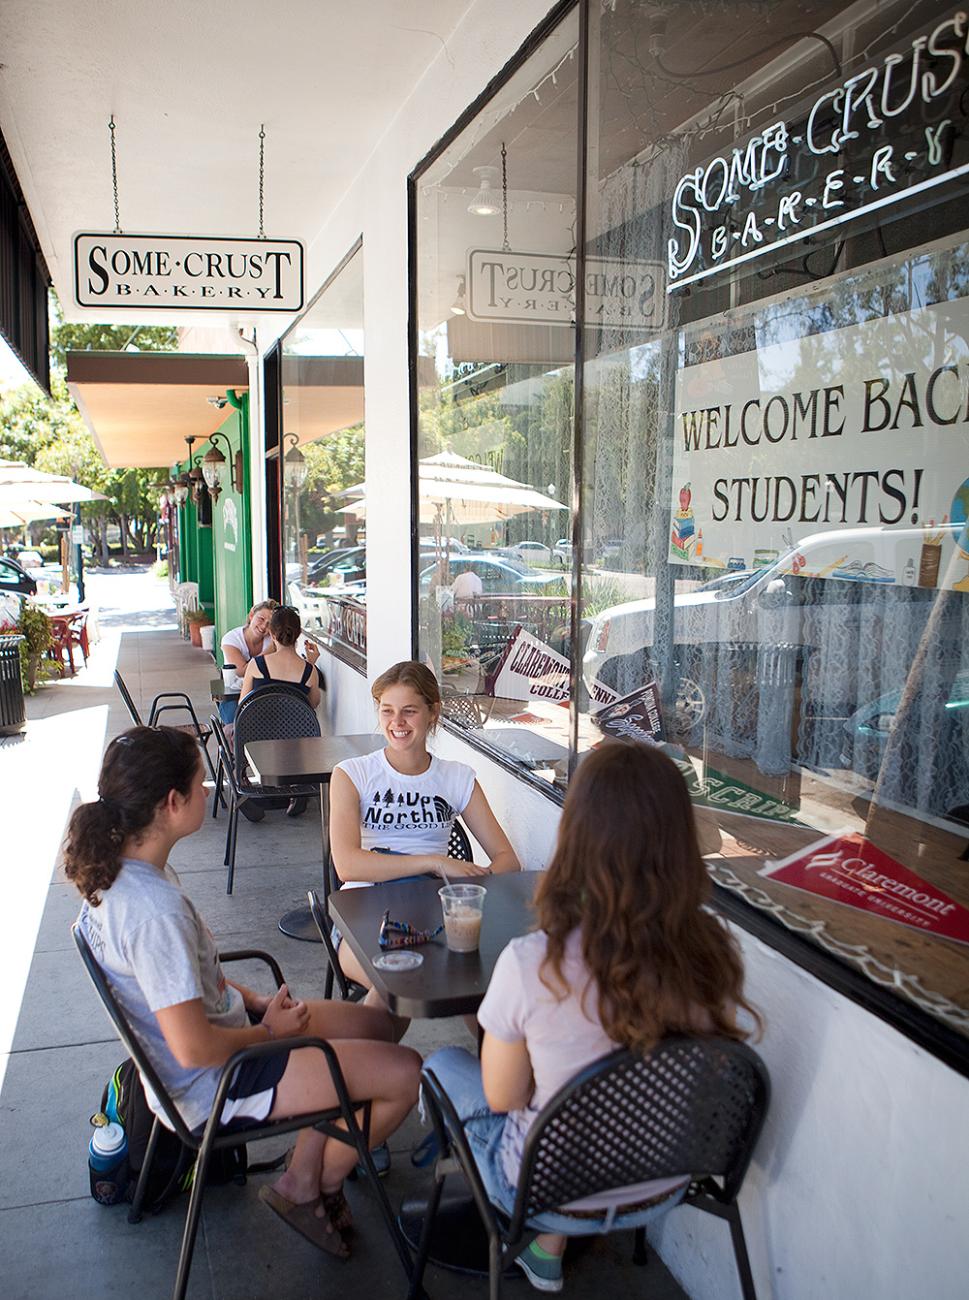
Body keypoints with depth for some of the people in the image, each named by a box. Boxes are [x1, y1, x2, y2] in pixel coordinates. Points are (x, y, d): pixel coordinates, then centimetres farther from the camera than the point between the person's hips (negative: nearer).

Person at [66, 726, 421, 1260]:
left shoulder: (119, 866, -3)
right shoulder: (155, 908, -34)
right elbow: (194, 1048, -32)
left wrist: (255, 1001, 2)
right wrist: (270, 1030, -14)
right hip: (210, 1084, -10)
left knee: (375, 1025, 17)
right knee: (407, 1074, -8)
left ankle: (302, 1177, 22)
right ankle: (318, 1187, 17)